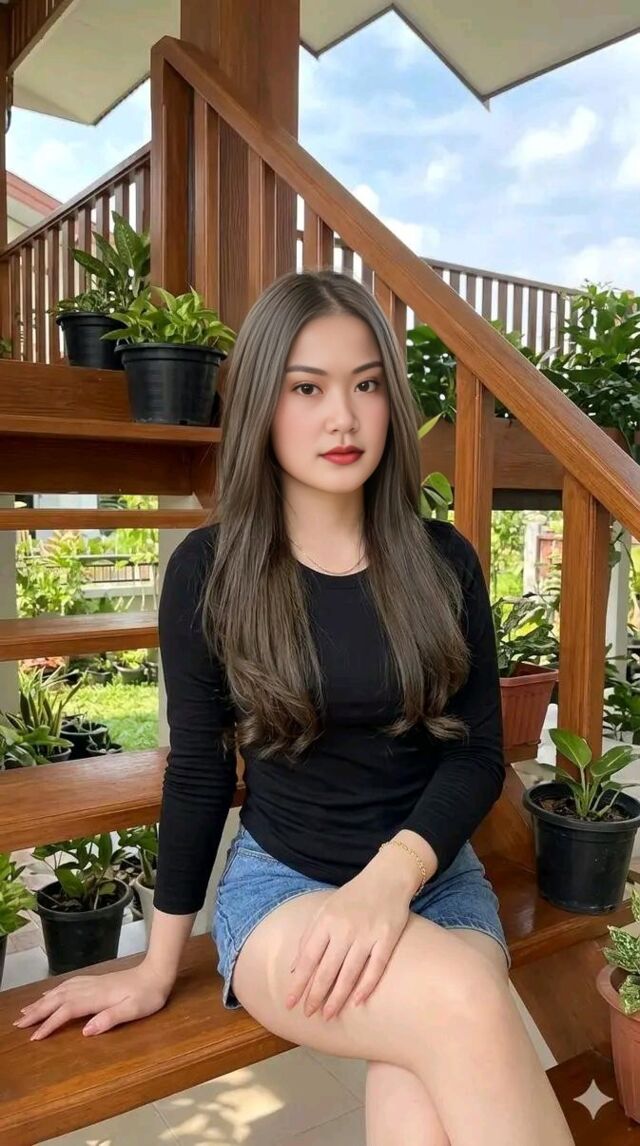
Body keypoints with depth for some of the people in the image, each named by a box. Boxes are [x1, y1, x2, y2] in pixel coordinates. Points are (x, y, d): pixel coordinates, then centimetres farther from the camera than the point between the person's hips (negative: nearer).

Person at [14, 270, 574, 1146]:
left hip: (435, 876, 2)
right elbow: (197, 770, 1)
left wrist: (392, 875, -22)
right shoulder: (209, 570, -7)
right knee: (469, 1008, -32)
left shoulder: (442, 562, -2)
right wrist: (159, 966, 7)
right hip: (280, 883, -2)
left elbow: (476, 752, -2)